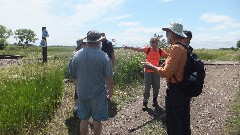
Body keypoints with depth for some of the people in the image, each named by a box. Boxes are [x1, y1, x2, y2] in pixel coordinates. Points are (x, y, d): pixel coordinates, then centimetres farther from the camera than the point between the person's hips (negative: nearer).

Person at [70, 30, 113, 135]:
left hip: (82, 93, 4)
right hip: (98, 94, -4)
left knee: (84, 119, 16)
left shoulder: (77, 55, -3)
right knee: (97, 119, 11)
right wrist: (110, 90, 5)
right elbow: (109, 77, -12)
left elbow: (73, 75, 6)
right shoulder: (104, 56, -16)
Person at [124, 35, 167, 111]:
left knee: (156, 87, 10)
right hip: (148, 71, -1)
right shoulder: (148, 49, -6)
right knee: (147, 88, 2)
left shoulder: (160, 51, -3)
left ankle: (155, 100, 31)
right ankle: (145, 102, 9)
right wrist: (128, 47, -24)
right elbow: (138, 49, -15)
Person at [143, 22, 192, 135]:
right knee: (184, 123, 21)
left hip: (175, 91, -9)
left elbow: (166, 72, -23)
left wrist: (152, 67, -8)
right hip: (185, 89, 9)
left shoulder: (176, 47, -19)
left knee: (173, 126, 7)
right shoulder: (184, 47, 8)